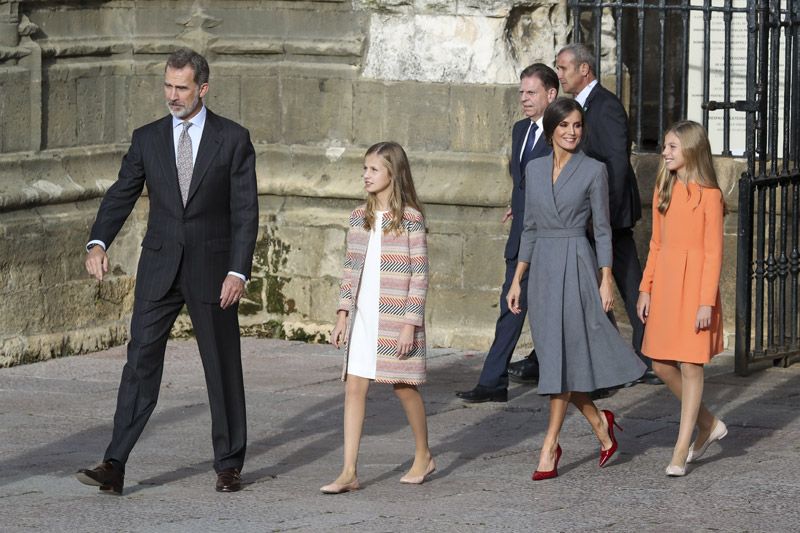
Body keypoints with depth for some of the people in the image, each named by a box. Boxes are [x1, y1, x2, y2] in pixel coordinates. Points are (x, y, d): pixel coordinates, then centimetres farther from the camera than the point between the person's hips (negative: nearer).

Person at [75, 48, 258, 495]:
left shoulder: (233, 139, -1)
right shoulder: (147, 139, 6)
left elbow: (245, 211, -4)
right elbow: (122, 195, 2)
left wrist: (238, 272, -13)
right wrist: (99, 243, -16)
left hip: (211, 269, -2)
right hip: (159, 269, 2)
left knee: (223, 367, 7)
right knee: (140, 363, -5)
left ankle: (229, 465, 19)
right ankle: (115, 466, -9)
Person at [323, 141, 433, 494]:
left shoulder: (409, 218, -7)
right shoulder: (359, 217, 9)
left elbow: (419, 274, -9)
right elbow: (351, 268, 12)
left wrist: (410, 323, -13)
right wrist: (343, 313, 5)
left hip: (395, 316, -5)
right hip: (362, 316, 5)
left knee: (404, 386, 6)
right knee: (354, 387, -3)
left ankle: (423, 457, 27)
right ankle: (349, 472, -5)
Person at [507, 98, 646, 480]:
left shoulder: (593, 170, -2)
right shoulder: (535, 169, 10)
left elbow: (602, 229, -1)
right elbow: (530, 228, 14)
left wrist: (606, 282, -6)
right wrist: (517, 280, 11)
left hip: (577, 266, -5)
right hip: (542, 268, 5)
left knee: (562, 354, -6)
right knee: (554, 356, 5)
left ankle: (550, 446, -3)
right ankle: (599, 423, 23)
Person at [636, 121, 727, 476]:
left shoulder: (708, 195, -8)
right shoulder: (663, 191, 12)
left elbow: (713, 251, -9)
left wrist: (706, 301, -14)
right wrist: (646, 289, 10)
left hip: (694, 284, -7)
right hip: (664, 283, 7)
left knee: (690, 366, -2)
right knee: (661, 365, 7)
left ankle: (681, 452, 2)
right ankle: (709, 424, 26)